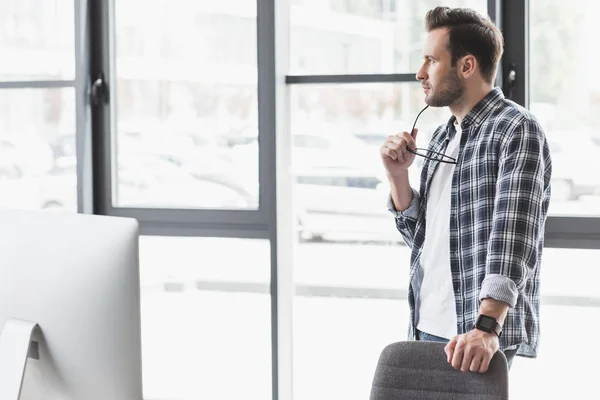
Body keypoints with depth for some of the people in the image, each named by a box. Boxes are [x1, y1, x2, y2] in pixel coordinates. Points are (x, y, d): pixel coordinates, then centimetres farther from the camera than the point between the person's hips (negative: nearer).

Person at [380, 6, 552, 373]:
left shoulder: (517, 130, -9)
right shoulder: (442, 139, 14)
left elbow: (513, 236, -21)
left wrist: (486, 327, -31)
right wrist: (398, 174, 3)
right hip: (427, 330, 7)